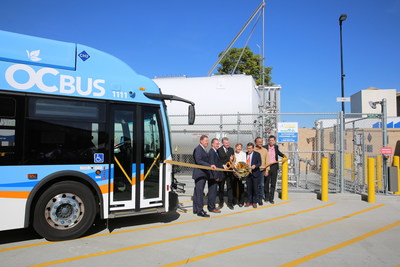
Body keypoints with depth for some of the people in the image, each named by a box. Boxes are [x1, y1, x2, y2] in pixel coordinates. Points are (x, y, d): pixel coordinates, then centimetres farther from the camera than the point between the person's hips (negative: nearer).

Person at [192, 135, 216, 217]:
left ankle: (196, 209, 23)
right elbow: (198, 161, -23)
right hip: (199, 174, -10)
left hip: (203, 174, 10)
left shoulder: (204, 150, 17)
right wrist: (210, 165, -26)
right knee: (199, 192, -7)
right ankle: (200, 211, -3)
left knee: (197, 192, 15)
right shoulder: (198, 149, -13)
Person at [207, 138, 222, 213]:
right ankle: (211, 208, 6)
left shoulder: (215, 152, 14)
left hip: (214, 176, 10)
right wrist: (215, 176, -20)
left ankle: (211, 206, 28)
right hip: (212, 176, -10)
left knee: (213, 191, 17)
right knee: (212, 191, -3)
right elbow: (212, 165, -21)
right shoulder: (211, 152, -17)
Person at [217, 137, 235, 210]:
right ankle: (221, 202, 21)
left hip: (229, 171, 2)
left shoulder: (231, 150, 11)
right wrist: (223, 165, -18)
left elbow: (233, 159, 11)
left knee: (230, 187, 2)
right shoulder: (219, 150, -3)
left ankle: (230, 203, 12)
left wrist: (231, 159, -10)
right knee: (221, 187, 8)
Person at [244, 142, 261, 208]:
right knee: (249, 188, 9)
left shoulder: (257, 154, -3)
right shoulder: (245, 154, 7)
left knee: (255, 188, 4)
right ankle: (249, 201, 21)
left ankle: (254, 202, 16)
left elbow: (259, 163, -8)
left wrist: (255, 165, -26)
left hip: (255, 173, -3)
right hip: (247, 173, 3)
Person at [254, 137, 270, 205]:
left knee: (261, 185, 2)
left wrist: (267, 170, 2)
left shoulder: (265, 150, 8)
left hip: (262, 170, 2)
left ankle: (260, 199, 14)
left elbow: (267, 161, 8)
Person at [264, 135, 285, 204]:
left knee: (273, 183, 3)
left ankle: (271, 198, 10)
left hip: (274, 167, 3)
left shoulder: (276, 147, 8)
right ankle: (267, 196, 27)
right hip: (267, 167, -2)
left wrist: (283, 155, 18)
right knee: (266, 182, 8)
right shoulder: (265, 147, -4)